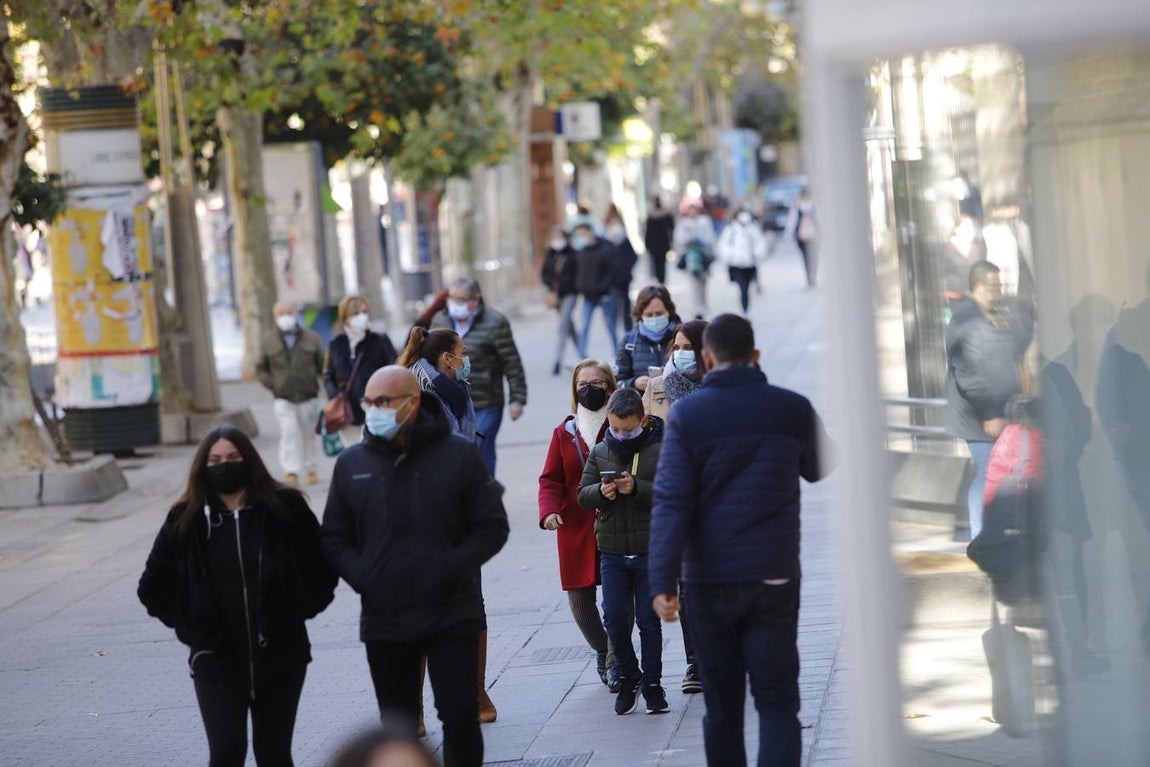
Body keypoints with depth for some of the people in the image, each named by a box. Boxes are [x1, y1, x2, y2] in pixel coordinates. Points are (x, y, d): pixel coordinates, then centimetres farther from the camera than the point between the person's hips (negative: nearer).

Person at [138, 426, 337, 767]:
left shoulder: (285, 508, -2)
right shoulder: (186, 521, -1)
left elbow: (321, 568, 7)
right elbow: (153, 587, 10)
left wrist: (299, 610, 0)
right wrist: (190, 626, 5)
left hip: (280, 655, 1)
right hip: (217, 662, 0)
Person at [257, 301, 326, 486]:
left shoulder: (312, 339, 3)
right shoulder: (269, 342, 4)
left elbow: (323, 365, 9)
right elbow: (261, 368, 12)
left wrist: (316, 382, 0)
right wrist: (271, 385, -1)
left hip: (307, 396, 1)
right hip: (283, 398, -1)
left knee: (308, 433, 11)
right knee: (288, 432, -14)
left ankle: (310, 469, 26)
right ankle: (291, 472, -18)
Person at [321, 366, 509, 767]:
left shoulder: (458, 455, -3)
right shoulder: (352, 464, 5)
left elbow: (492, 527, -1)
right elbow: (334, 538, 11)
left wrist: (451, 568, -14)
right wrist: (361, 576, -7)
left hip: (452, 616, -3)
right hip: (383, 622, 3)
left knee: (460, 715, -5)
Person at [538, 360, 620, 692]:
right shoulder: (564, 432, 9)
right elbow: (551, 479, 7)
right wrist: (549, 510, -11)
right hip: (575, 529, 3)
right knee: (579, 598, 4)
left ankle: (616, 662, 3)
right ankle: (602, 649, 29)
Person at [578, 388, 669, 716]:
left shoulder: (661, 450, -5)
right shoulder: (600, 452, 8)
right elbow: (582, 495, 8)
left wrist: (637, 488, -26)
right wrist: (600, 492, -14)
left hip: (651, 550, -3)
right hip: (612, 551, 3)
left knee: (648, 620, 3)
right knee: (615, 617, -2)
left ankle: (652, 683, 15)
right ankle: (628, 677, 17)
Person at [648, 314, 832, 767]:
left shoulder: (687, 415, -6)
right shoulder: (791, 410, -2)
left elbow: (671, 503, -13)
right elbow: (816, 470, 18)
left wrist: (662, 581, -14)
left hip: (708, 583, 0)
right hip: (773, 577, 0)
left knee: (722, 704, 12)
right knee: (777, 703, 1)